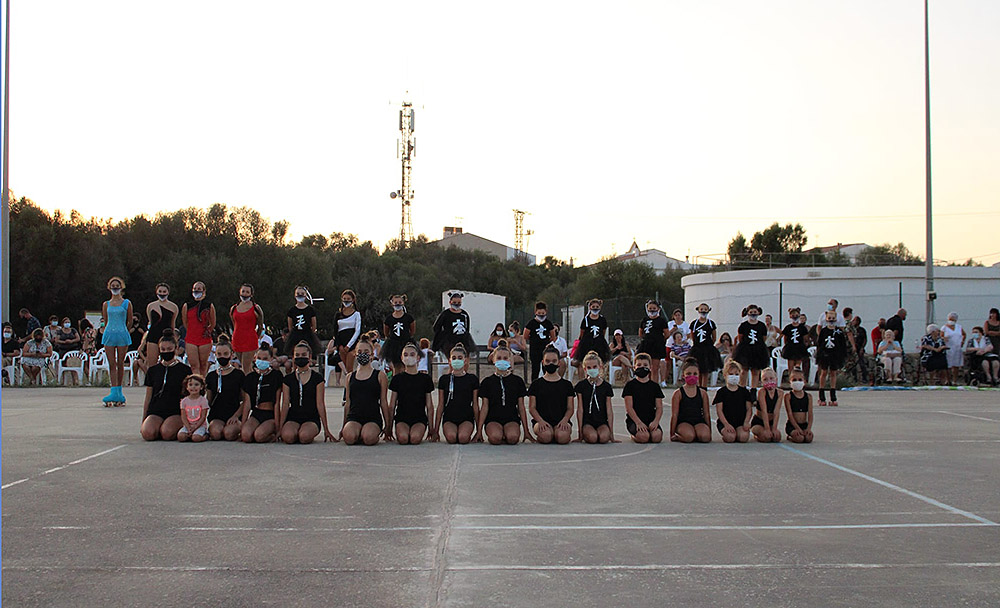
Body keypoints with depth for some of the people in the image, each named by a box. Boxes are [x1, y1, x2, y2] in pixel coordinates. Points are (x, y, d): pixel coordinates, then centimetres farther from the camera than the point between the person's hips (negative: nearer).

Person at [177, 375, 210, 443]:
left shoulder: (203, 400, -3)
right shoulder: (184, 401, 5)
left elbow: (203, 417, -6)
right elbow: (183, 417, 1)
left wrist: (194, 428, -15)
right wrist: (189, 428, -14)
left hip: (200, 425, -2)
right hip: (188, 425, 3)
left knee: (196, 438, -30)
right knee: (180, 437, -26)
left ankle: (205, 435, 0)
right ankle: (190, 434, 3)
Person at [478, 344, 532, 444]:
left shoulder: (517, 381, 11)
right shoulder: (487, 381, 9)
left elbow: (521, 407, 12)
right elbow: (484, 407, 7)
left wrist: (526, 431, 9)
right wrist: (479, 430, 0)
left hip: (512, 418, 1)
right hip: (493, 419, -1)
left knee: (512, 437, -33)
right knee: (495, 438, -34)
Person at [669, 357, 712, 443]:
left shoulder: (703, 393, 10)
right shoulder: (678, 393, 2)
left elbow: (707, 414, 13)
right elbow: (674, 415, 1)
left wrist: (710, 433, 11)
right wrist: (672, 434, -2)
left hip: (699, 421, 3)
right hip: (683, 422, -3)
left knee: (705, 437, -30)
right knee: (688, 436, -35)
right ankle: (677, 437, -3)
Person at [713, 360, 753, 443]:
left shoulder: (744, 391, 10)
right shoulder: (721, 392, 2)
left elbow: (749, 409, 8)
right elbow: (719, 410, -4)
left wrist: (746, 422, -9)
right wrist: (726, 424, -17)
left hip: (741, 422, 2)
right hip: (725, 422, -2)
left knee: (744, 437, -28)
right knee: (730, 438, -30)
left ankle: (737, 434, 6)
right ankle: (725, 435, 4)